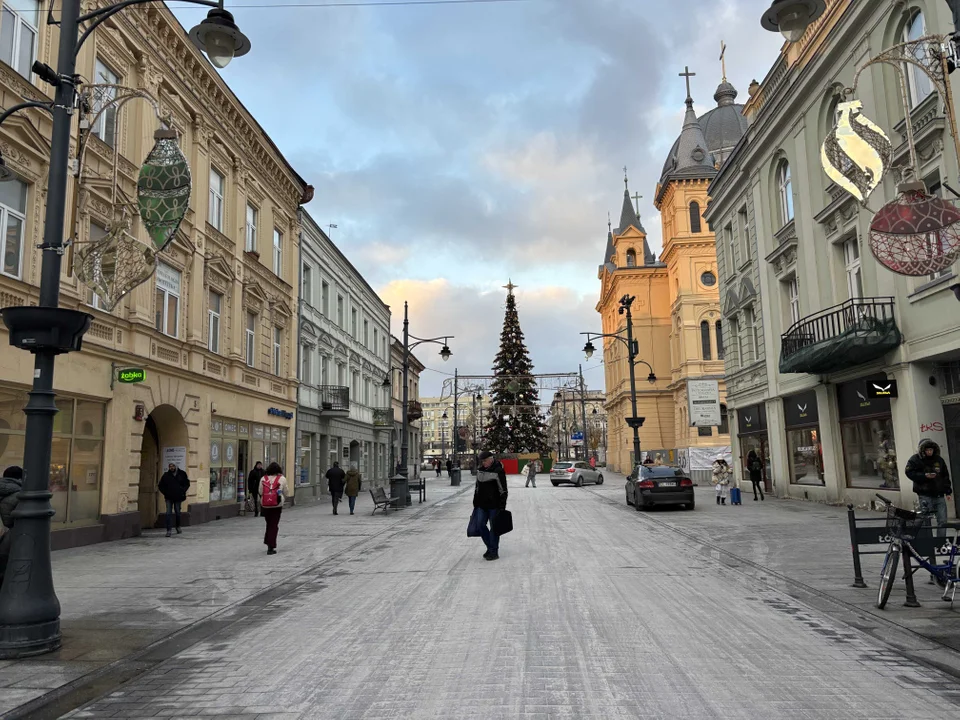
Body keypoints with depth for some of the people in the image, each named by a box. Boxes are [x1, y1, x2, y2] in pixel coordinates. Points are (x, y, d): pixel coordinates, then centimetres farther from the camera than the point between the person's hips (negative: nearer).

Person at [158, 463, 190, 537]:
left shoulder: (182, 474, 2)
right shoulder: (166, 475, 0)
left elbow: (187, 483, 13)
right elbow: (160, 486, 9)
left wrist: (183, 491, 0)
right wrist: (165, 493, -2)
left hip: (178, 497, 1)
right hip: (169, 498, -1)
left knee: (177, 512, 11)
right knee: (169, 513, -9)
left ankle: (178, 527, 31)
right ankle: (169, 530, -10)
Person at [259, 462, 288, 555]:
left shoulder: (263, 479, 2)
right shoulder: (282, 479, -4)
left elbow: (260, 492, 6)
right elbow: (285, 493, 2)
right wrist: (283, 499, 23)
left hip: (265, 505, 3)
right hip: (277, 505, -3)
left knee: (269, 524, 19)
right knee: (274, 526, 3)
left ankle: (268, 543, 25)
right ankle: (271, 547, 1)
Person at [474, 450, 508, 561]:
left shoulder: (498, 471, -12)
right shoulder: (481, 471, 9)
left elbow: (503, 490, -12)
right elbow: (477, 488, 18)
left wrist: (502, 507, -15)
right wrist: (475, 504, 17)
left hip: (494, 505, -7)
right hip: (482, 505, 7)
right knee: (481, 525, 8)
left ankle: (494, 552, 10)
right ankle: (490, 547, 24)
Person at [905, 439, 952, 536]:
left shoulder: (939, 460, 12)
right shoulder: (915, 459, -2)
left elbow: (945, 476, 17)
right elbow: (909, 472, -9)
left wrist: (948, 491, 12)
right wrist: (924, 476, -18)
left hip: (939, 495, 4)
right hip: (925, 495, -4)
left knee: (942, 521, 3)